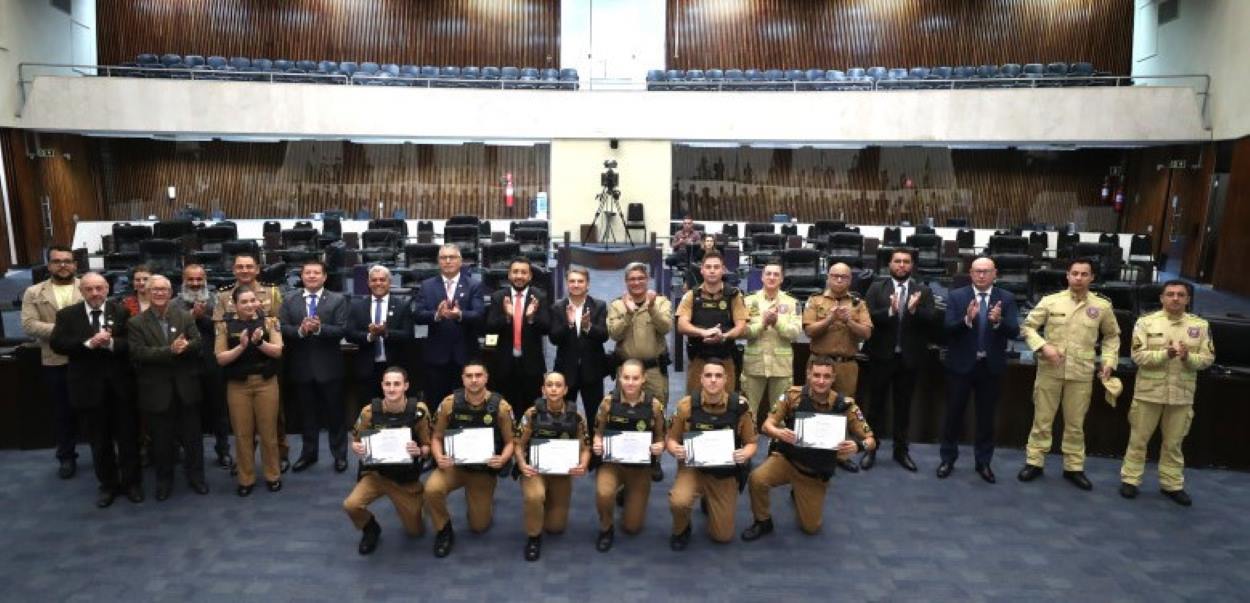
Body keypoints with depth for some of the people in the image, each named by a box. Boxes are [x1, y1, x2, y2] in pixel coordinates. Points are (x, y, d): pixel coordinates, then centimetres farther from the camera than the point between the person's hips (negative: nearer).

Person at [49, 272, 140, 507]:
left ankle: (132, 482, 24)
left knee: (128, 437, 10)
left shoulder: (121, 312, -2)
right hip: (89, 387, 1)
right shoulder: (67, 315, 0)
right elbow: (56, 344, -10)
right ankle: (108, 484, 27)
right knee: (99, 440, 13)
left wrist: (111, 343, -26)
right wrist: (88, 343, -23)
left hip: (120, 386, -1)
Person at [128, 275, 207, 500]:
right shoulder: (136, 323, -2)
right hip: (157, 391, -1)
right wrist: (170, 350, -25)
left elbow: (198, 342, -5)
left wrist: (185, 346, -27)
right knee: (161, 439, 10)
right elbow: (138, 353, -14)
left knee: (192, 436, 11)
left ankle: (195, 476, 26)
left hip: (186, 387, 2)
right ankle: (164, 480, 27)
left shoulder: (185, 316, 4)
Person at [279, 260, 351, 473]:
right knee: (307, 413, 15)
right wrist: (300, 330, -21)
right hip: (302, 367, 3)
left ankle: (340, 454, 19)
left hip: (329, 366, -2)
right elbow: (281, 329, -3)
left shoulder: (338, 300, -1)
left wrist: (319, 328, -25)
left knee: (335, 413, 7)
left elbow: (342, 330, -11)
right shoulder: (289, 302, 7)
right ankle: (308, 453, 29)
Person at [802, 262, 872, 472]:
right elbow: (809, 330, -8)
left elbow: (867, 333, -2)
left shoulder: (858, 303, 6)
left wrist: (849, 321, -17)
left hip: (848, 364, 2)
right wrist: (830, 319, -20)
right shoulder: (815, 300, 2)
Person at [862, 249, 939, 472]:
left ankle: (901, 450, 24)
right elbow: (867, 317, -11)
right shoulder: (876, 288, 1)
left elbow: (934, 320, -8)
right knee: (877, 404, 8)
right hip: (882, 356, -1)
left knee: (903, 405, 12)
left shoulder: (923, 291, 3)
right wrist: (890, 311, -26)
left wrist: (914, 310, -25)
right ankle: (870, 449, 18)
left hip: (909, 358, 1)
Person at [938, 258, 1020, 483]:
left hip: (991, 366, 1)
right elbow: (948, 329, -12)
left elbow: (1014, 331, -10)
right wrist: (967, 319, -30)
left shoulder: (1007, 299, 0)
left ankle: (983, 462, 24)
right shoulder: (956, 296, -3)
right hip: (961, 365, -1)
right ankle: (948, 459, 23)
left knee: (986, 417, 11)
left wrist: (998, 321, -29)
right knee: (954, 414, 9)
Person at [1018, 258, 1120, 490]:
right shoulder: (1050, 301, -3)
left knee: (1075, 423, 10)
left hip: (1081, 374, 1)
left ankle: (1073, 467, 23)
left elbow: (1112, 335, 16)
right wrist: (1043, 346, -13)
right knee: (1042, 419, 7)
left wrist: (1109, 361, 4)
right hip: (1050, 371, -1)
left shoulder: (1102, 306, 3)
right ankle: (1034, 462, 17)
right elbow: (1028, 326, 2)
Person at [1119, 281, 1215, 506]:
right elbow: (1138, 355, -11)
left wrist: (1188, 357, -19)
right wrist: (1165, 354, -26)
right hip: (1149, 391, -2)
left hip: (1182, 394, 2)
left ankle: (1172, 484, 27)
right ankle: (1130, 479, 19)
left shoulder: (1200, 325, 2)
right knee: (1138, 439, 8)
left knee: (1173, 443, 14)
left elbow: (1208, 358, 1)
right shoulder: (1146, 322, -5)